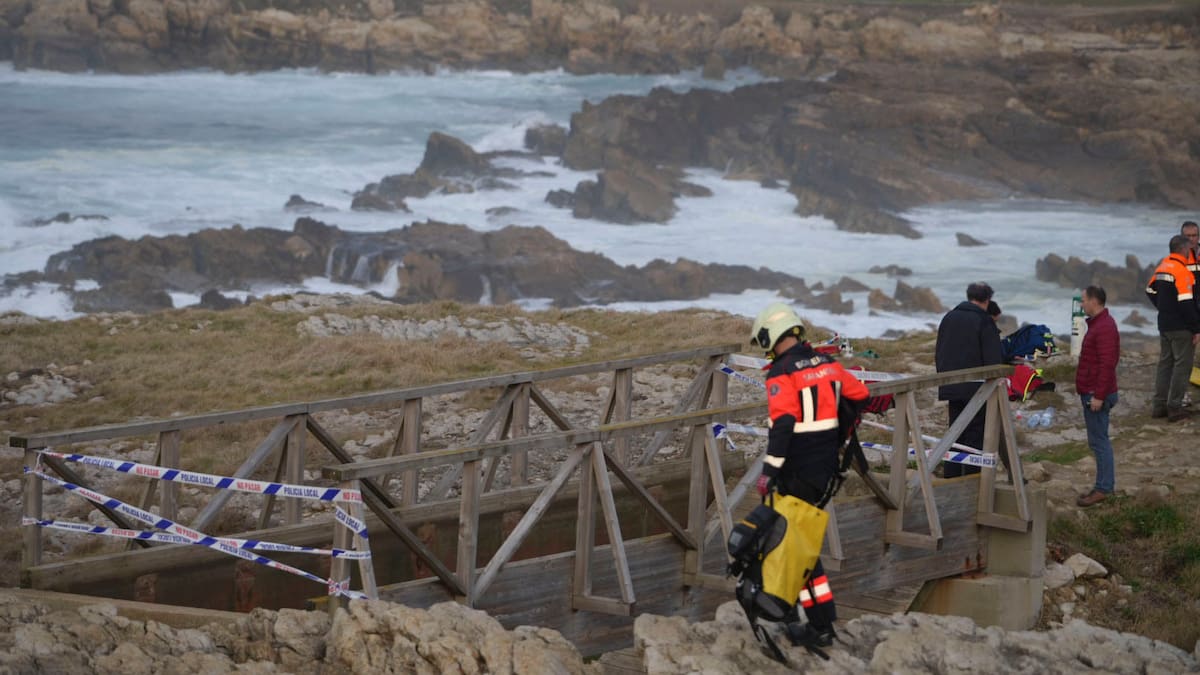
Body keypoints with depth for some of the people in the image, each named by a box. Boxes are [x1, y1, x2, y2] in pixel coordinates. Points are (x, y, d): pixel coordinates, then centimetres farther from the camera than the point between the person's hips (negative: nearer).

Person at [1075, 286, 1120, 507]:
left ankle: (1103, 489, -3)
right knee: (1098, 440, 14)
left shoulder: (1104, 328, -19)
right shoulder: (1098, 323, 15)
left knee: (1099, 441, -7)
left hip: (1097, 396, -11)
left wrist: (1098, 396, -24)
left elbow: (1107, 364, -24)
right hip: (1092, 393, 11)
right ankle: (1104, 486, 20)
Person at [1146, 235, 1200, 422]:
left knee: (1165, 363, 15)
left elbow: (1151, 291, 20)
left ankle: (1159, 405, 18)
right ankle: (1174, 408, -2)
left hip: (1164, 326, 8)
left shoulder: (1161, 267, 8)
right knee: (1182, 365, -1)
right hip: (1181, 329, -8)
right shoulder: (1181, 271, -19)